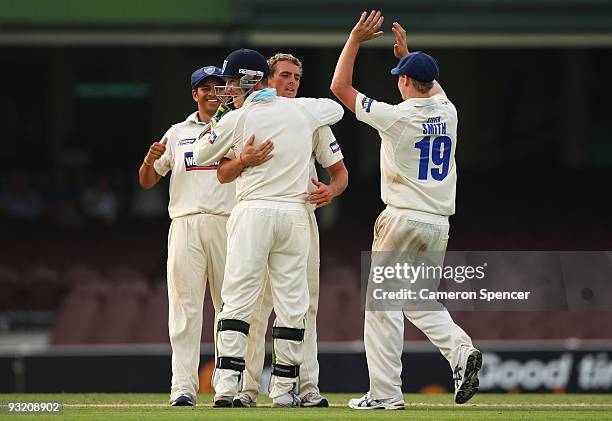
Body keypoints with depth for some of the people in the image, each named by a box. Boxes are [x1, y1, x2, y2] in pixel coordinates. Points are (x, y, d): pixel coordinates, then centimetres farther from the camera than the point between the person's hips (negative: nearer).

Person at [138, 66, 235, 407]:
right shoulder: (178, 133, 17)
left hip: (227, 224, 0)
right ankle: (183, 386, -11)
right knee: (185, 305, -7)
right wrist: (150, 160, -7)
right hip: (185, 223, 0)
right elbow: (147, 181, 15)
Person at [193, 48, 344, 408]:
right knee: (292, 303, 5)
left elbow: (202, 155, 10)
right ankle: (284, 388, 5)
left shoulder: (238, 119, -3)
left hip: (253, 213, -3)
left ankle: (228, 382, -13)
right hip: (294, 214, 3)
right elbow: (336, 108, 29)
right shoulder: (302, 110, 7)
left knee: (239, 298, -3)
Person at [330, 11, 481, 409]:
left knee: (384, 302, -1)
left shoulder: (396, 116, -10)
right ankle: (460, 350, -7)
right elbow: (433, 86, 33)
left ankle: (385, 392, -5)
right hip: (440, 224, 6)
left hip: (403, 220, -6)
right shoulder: (447, 112, 6)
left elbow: (340, 86, -2)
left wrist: (356, 40, 3)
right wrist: (406, 52, 36)